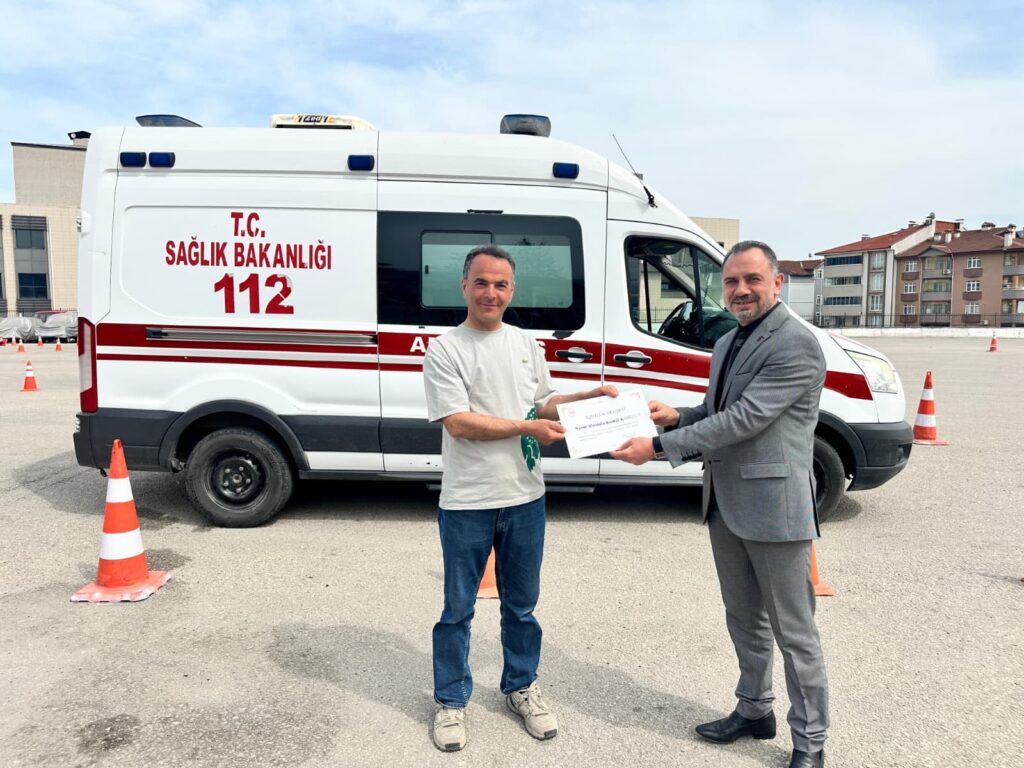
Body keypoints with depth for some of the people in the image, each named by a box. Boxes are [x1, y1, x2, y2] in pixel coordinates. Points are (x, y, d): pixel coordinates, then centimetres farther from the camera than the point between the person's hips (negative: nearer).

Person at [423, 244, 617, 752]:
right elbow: (458, 423, -16)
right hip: (466, 504, -4)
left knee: (521, 604, 19)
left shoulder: (527, 345, 7)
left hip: (525, 499, 5)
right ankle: (451, 700, 31)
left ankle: (520, 687, 39)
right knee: (458, 609, 11)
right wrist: (527, 427, -17)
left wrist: (593, 397, 3)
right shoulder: (444, 351, -9)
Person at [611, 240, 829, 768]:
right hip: (724, 505, 8)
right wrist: (676, 416, -1)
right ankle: (753, 710, 40)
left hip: (773, 507, -8)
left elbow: (744, 419, -23)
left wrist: (659, 446, -21)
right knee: (743, 620, 21)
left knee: (793, 631, 7)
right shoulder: (727, 344, 13)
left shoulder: (796, 344, -16)